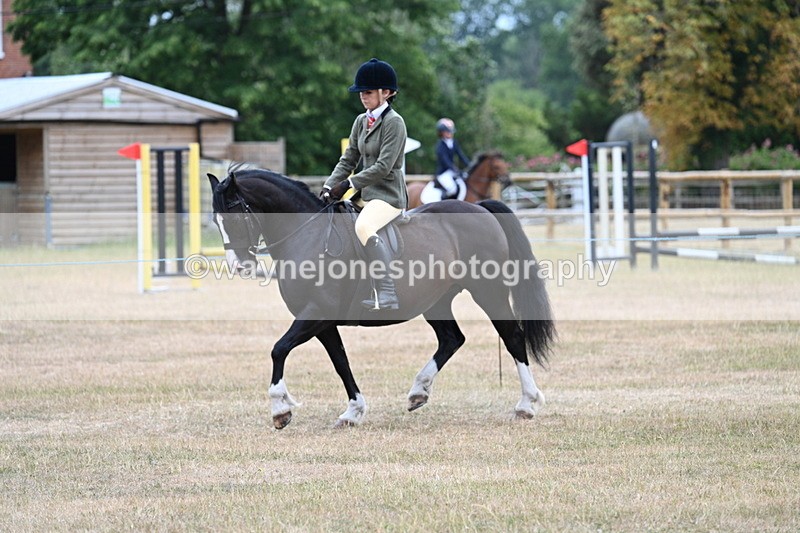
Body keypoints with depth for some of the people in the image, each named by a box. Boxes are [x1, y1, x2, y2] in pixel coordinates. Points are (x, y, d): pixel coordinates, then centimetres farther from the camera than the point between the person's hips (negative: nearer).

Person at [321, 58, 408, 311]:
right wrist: (329, 186, -4)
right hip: (367, 194, 10)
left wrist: (348, 184, -22)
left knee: (364, 226, -35)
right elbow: (348, 160, 11)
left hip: (389, 195, -10)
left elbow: (383, 166, -20)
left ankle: (388, 296, -39)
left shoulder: (394, 122, -12)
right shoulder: (361, 122, 12)